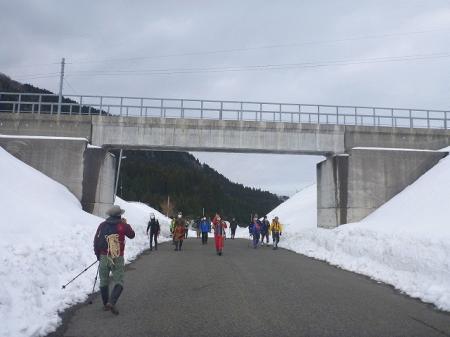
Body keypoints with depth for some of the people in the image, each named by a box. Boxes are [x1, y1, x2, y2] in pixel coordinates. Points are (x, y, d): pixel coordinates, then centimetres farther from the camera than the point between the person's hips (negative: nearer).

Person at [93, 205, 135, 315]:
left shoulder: (102, 225, 1)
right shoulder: (123, 225, -5)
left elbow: (96, 241, 2)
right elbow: (132, 235, 13)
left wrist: (98, 255, 15)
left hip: (104, 257, 3)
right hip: (118, 258, -2)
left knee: (104, 282, 17)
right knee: (119, 282, 3)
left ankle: (106, 304, 25)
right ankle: (111, 302, -17)